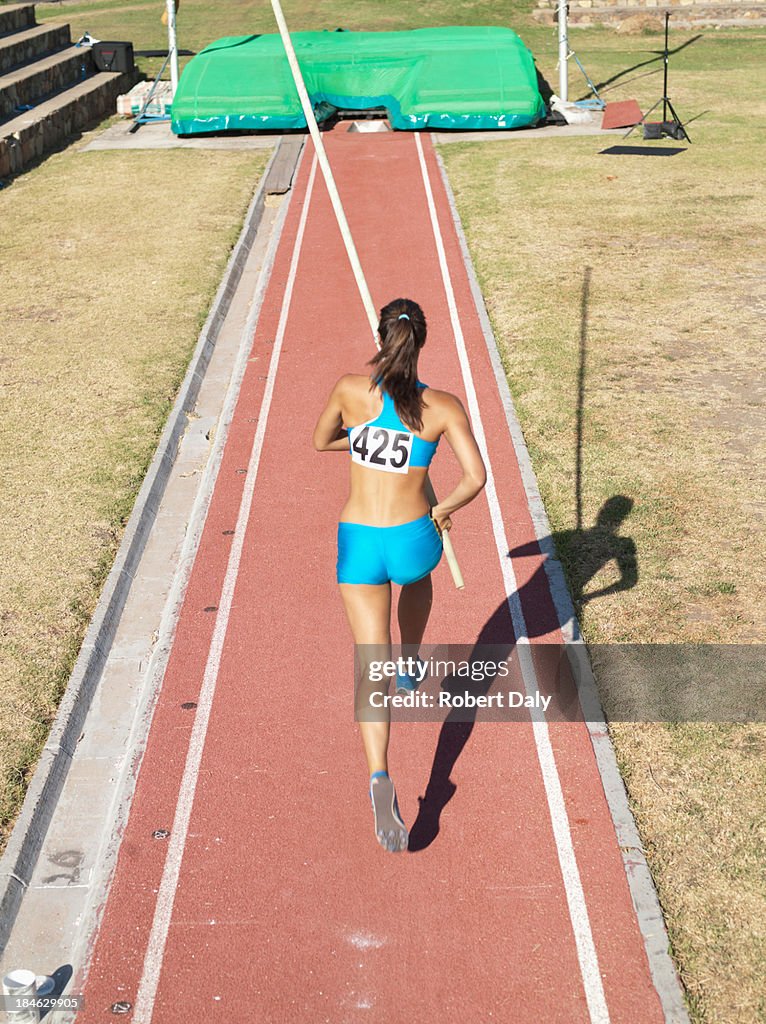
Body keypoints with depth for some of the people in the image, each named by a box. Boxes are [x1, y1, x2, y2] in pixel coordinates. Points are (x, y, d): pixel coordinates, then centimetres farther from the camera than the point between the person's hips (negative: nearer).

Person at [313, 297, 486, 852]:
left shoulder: (351, 388, -6)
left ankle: (380, 776, -20)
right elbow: (476, 478, -13)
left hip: (358, 542, -1)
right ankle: (410, 665, 61)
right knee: (417, 575, 40)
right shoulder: (444, 406, -7)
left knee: (371, 669, 0)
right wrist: (443, 510, 4)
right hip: (414, 537, 1)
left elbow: (321, 441, 11)